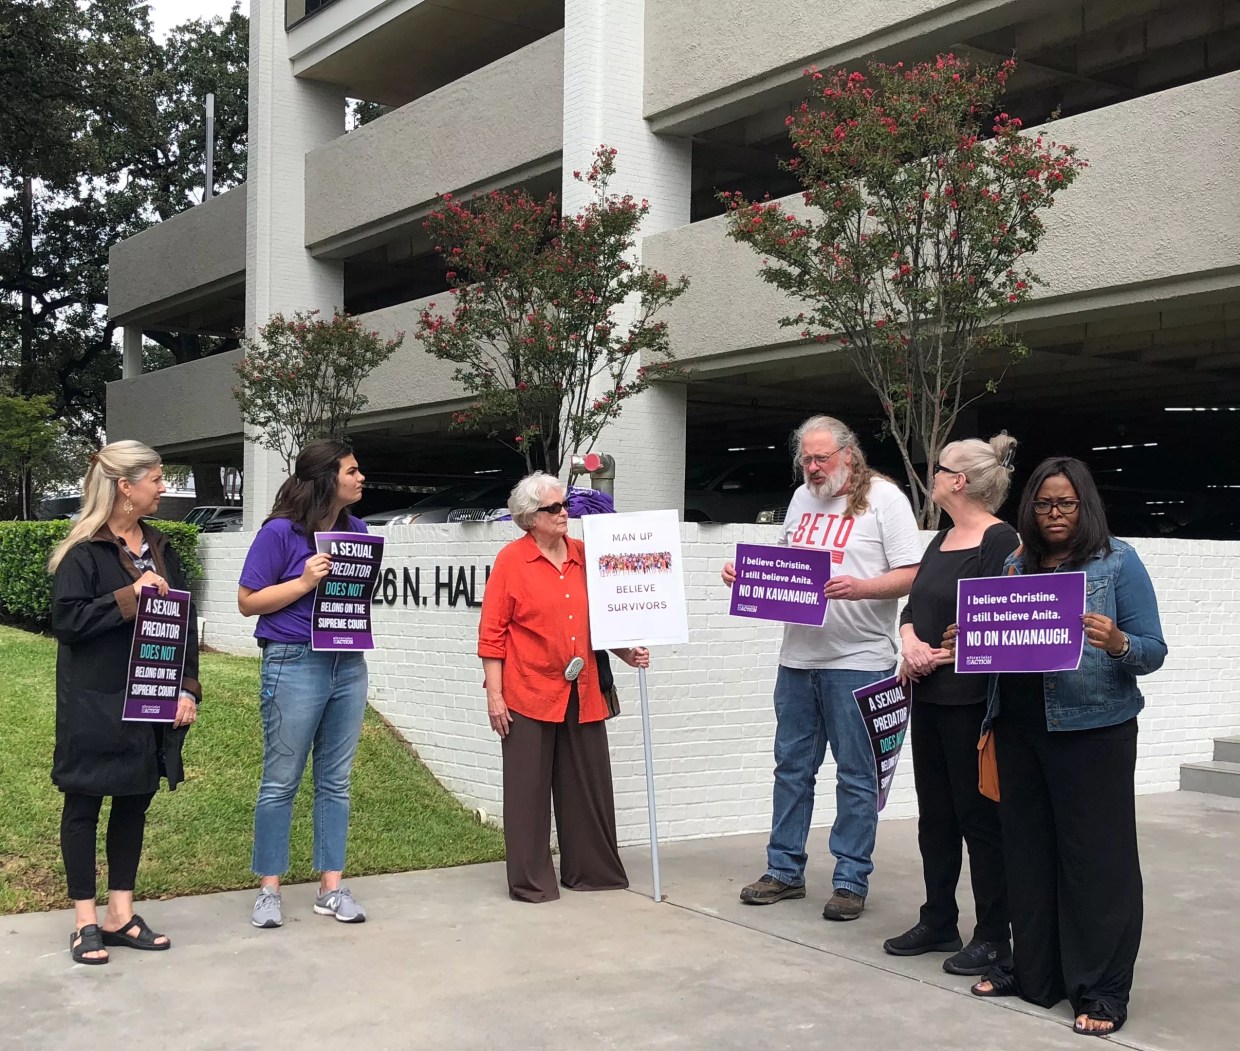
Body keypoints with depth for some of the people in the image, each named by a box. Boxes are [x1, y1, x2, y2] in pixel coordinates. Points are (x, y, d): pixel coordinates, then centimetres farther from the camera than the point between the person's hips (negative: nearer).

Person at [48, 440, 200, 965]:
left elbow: (183, 621, 8)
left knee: (135, 801, 11)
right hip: (94, 704, -6)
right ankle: (85, 920, 14)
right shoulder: (83, 552, -9)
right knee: (84, 803, 4)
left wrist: (187, 688, 0)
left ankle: (121, 913, 21)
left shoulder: (160, 548, 9)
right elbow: (66, 621, -16)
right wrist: (129, 596, -21)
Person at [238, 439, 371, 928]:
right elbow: (248, 601, -7)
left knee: (335, 780, 10)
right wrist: (304, 582, -18)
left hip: (348, 664, 6)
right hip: (295, 666, -6)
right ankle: (269, 890, 15)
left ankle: (331, 887, 18)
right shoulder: (281, 532, -10)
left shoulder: (356, 529, 7)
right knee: (280, 782, 4)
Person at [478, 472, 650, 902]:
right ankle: (530, 880, 15)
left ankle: (590, 868, 26)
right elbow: (492, 632, -5)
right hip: (529, 693, -5)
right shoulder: (511, 560, -5)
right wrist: (494, 695, -9)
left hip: (582, 693, 5)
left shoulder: (583, 555, 9)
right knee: (529, 788, 3)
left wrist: (627, 654, 3)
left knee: (589, 783, 11)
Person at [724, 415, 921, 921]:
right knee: (791, 767, 12)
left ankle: (851, 881, 12)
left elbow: (911, 574, -11)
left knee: (856, 776, 2)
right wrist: (746, 573, 2)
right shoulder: (802, 498, 13)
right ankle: (785, 870, 23)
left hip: (858, 661, -6)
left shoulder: (883, 497, -5)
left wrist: (859, 588, -26)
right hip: (798, 656, 6)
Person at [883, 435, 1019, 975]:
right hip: (928, 698, 9)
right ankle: (938, 922, 27)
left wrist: (944, 656, -17)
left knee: (980, 818, 2)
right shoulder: (942, 540, 14)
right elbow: (913, 606, 13)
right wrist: (911, 642, -7)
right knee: (934, 815, 15)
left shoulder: (1000, 540, -13)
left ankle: (993, 936, 13)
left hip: (972, 701, -9)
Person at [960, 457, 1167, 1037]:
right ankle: (1034, 971, 24)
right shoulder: (1016, 564, 10)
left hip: (1093, 729, -5)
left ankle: (1102, 990, 9)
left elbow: (1154, 651, -5)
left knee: (1097, 855, 0)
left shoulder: (1119, 561, -3)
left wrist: (1118, 644, -25)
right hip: (1019, 727, 5)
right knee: (1028, 848, 11)